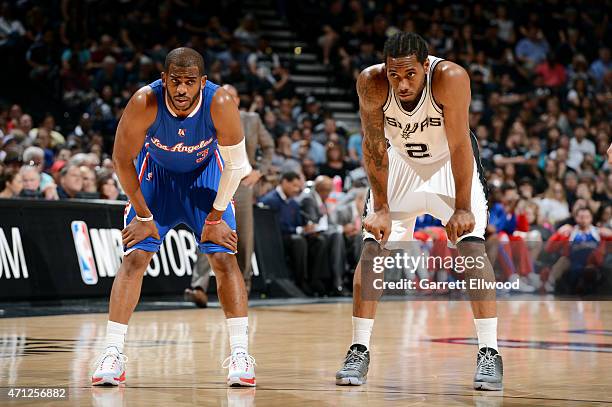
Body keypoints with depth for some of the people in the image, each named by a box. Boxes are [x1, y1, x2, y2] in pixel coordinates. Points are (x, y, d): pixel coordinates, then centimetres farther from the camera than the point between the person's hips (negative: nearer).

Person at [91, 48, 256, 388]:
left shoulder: (220, 103, -33)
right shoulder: (145, 102, -33)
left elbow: (236, 164, -18)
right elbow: (121, 159, -18)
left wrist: (216, 217, -12)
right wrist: (143, 216, -13)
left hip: (205, 174, 0)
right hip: (156, 174, 0)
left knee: (224, 258, -10)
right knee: (134, 258, -10)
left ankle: (240, 354, -7)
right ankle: (112, 354, -8)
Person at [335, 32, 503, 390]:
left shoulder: (451, 78, -34)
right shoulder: (371, 83, -27)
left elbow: (459, 145, -27)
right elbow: (375, 146, -17)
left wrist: (462, 208, -27)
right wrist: (381, 208, -17)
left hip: (450, 162, -2)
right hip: (400, 163, 2)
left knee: (472, 246, -14)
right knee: (373, 247, -5)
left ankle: (489, 352, -9)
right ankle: (359, 351, 4)